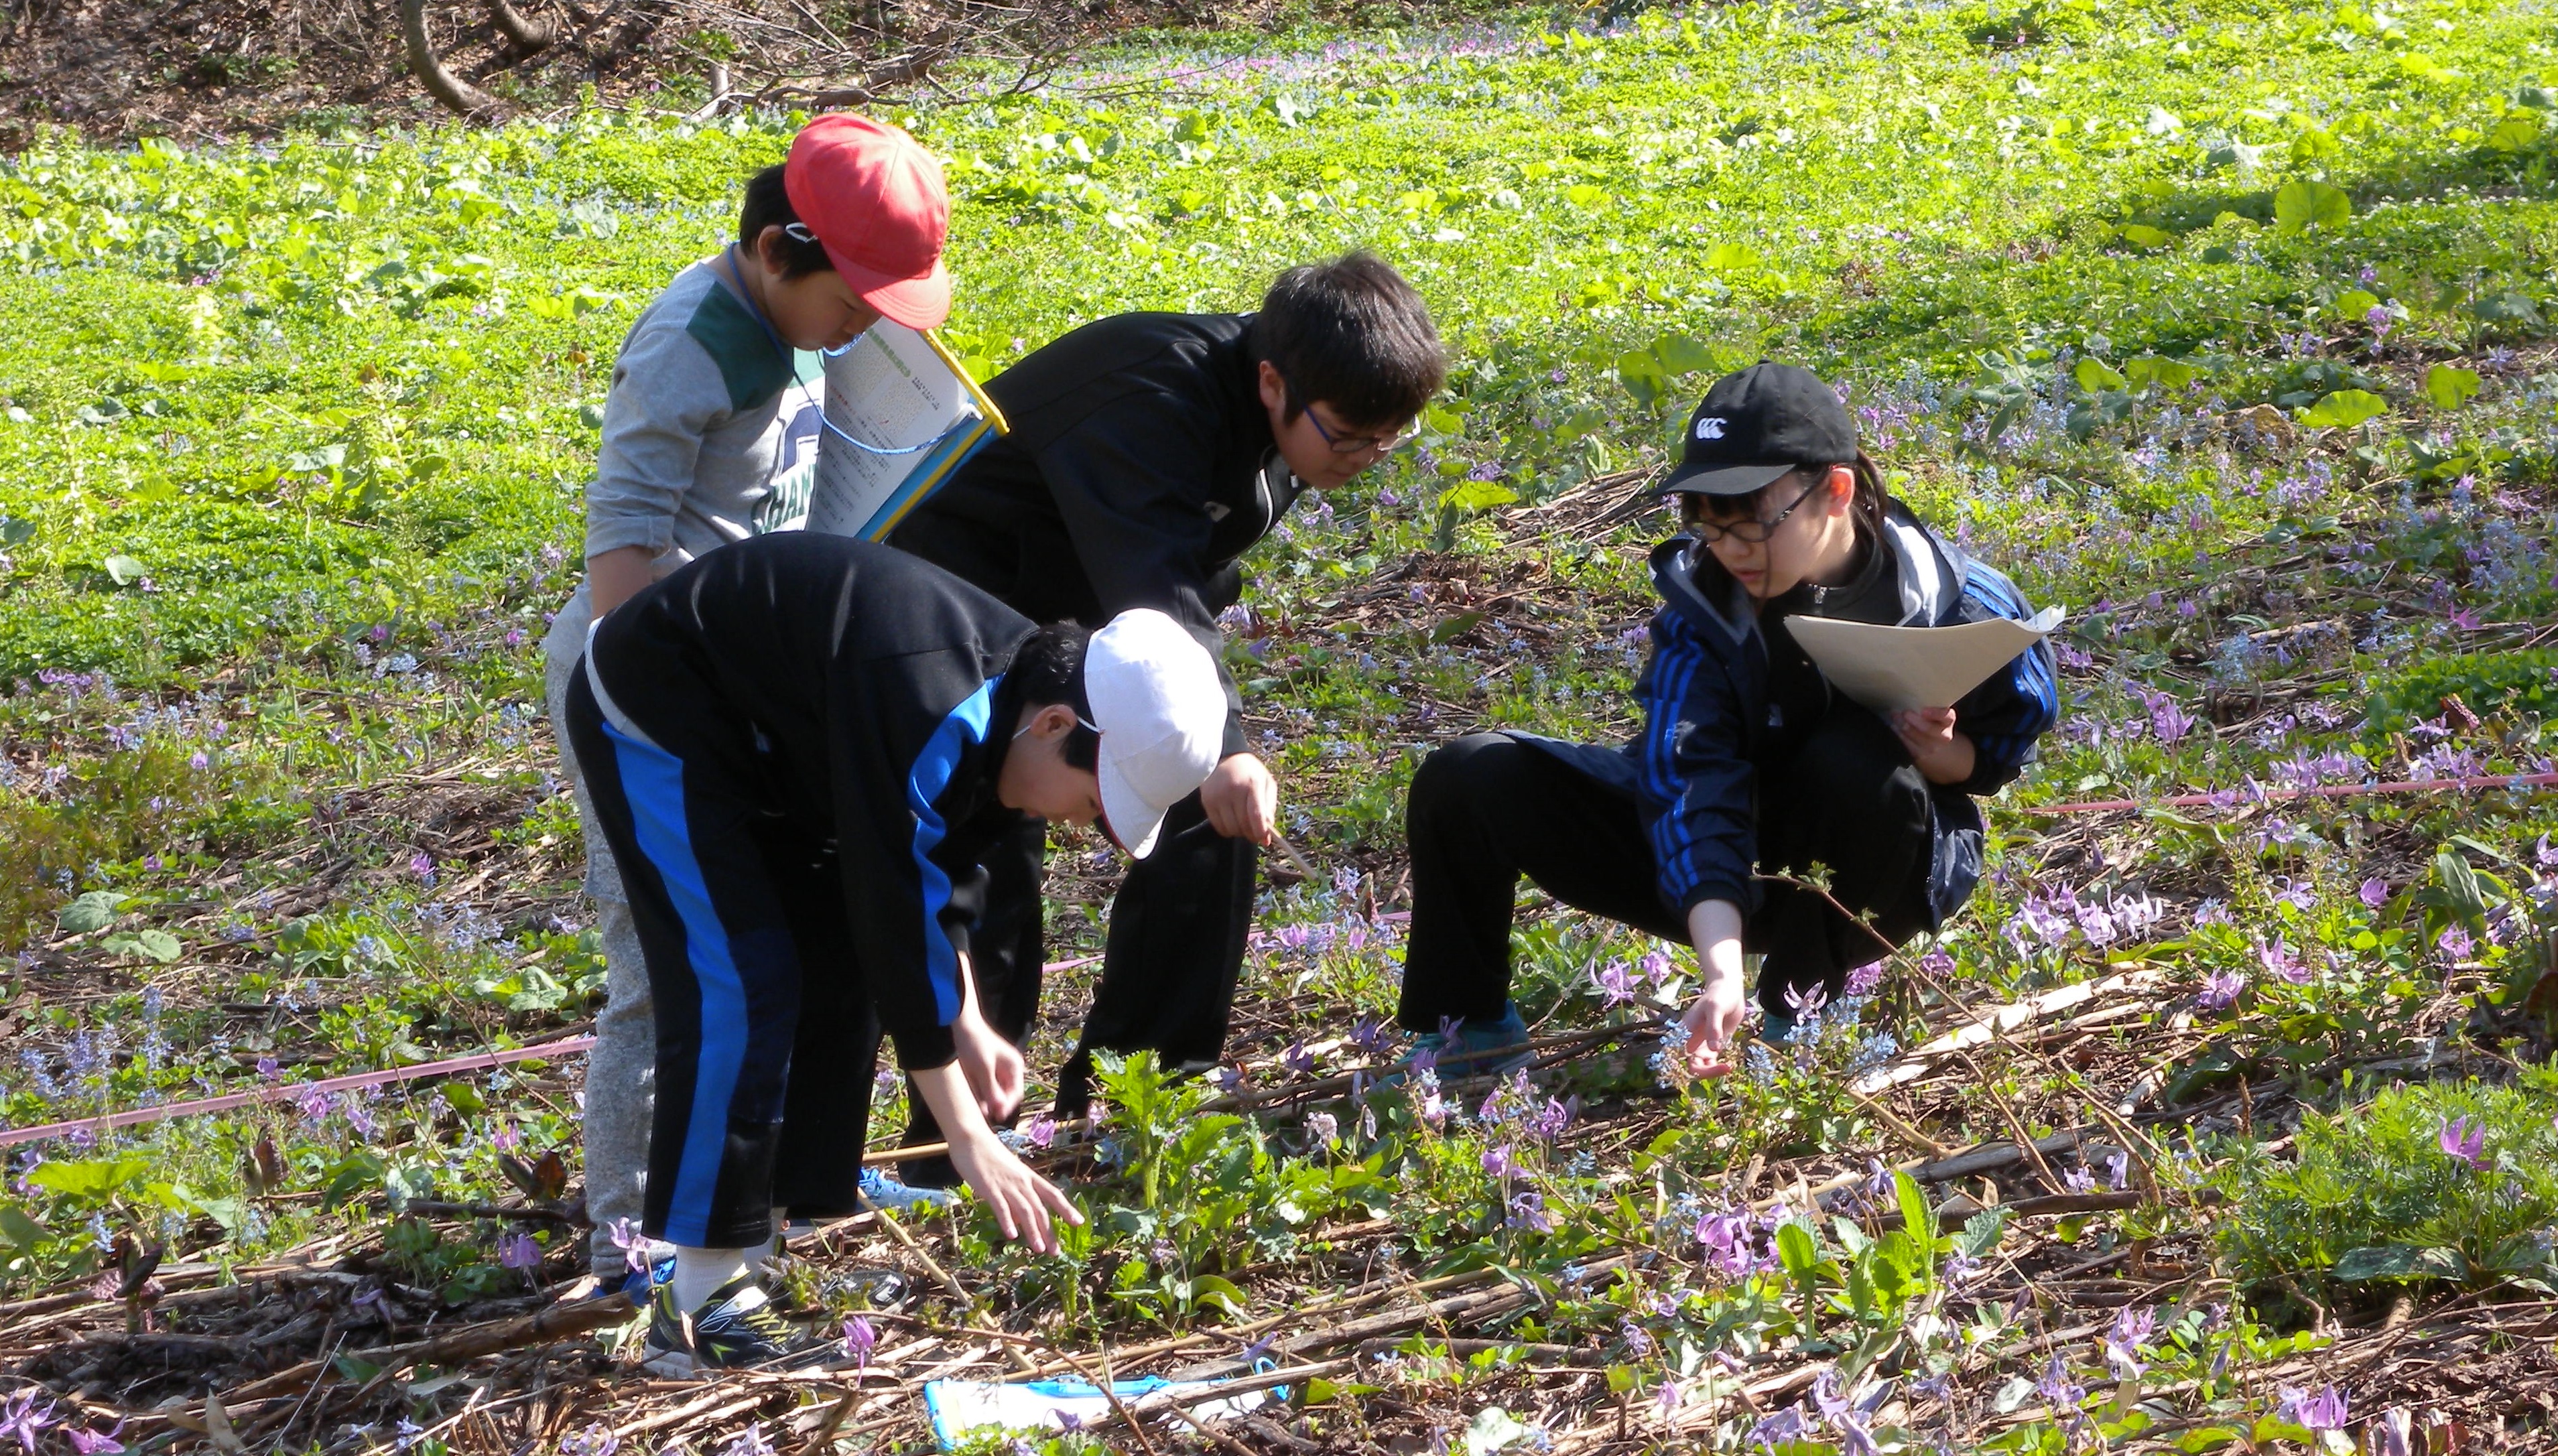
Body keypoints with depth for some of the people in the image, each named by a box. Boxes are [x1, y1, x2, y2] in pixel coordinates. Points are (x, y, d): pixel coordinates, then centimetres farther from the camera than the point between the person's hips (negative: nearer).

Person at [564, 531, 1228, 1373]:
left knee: (839, 973, 5)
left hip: (764, 732, 10)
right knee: (740, 988, -16)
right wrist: (970, 1140, -30)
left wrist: (967, 1024, -4)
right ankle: (700, 1302, -12)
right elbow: (897, 917, -34)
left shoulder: (996, 710, -7)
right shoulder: (926, 714, -36)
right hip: (655, 724, -10)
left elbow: (940, 869, 7)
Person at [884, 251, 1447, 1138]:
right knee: (991, 869, -16)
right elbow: (1154, 587, -47)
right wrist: (1221, 745, -58)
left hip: (1093, 620, 8)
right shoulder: (1155, 398, -34)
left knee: (1209, 819, 1)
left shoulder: (1297, 416, -8)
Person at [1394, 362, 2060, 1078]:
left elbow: (2008, 744, -1)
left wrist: (1943, 755, -27)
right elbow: (1692, 784, -29)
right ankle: (1467, 1033, 5)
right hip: (1725, 886, 2)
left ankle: (1803, 1013, -17)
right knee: (1469, 779, -11)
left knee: (1855, 762, -38)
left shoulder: (1959, 604, -20)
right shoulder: (1700, 601, -18)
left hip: (1884, 877, -2)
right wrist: (1721, 970, -43)